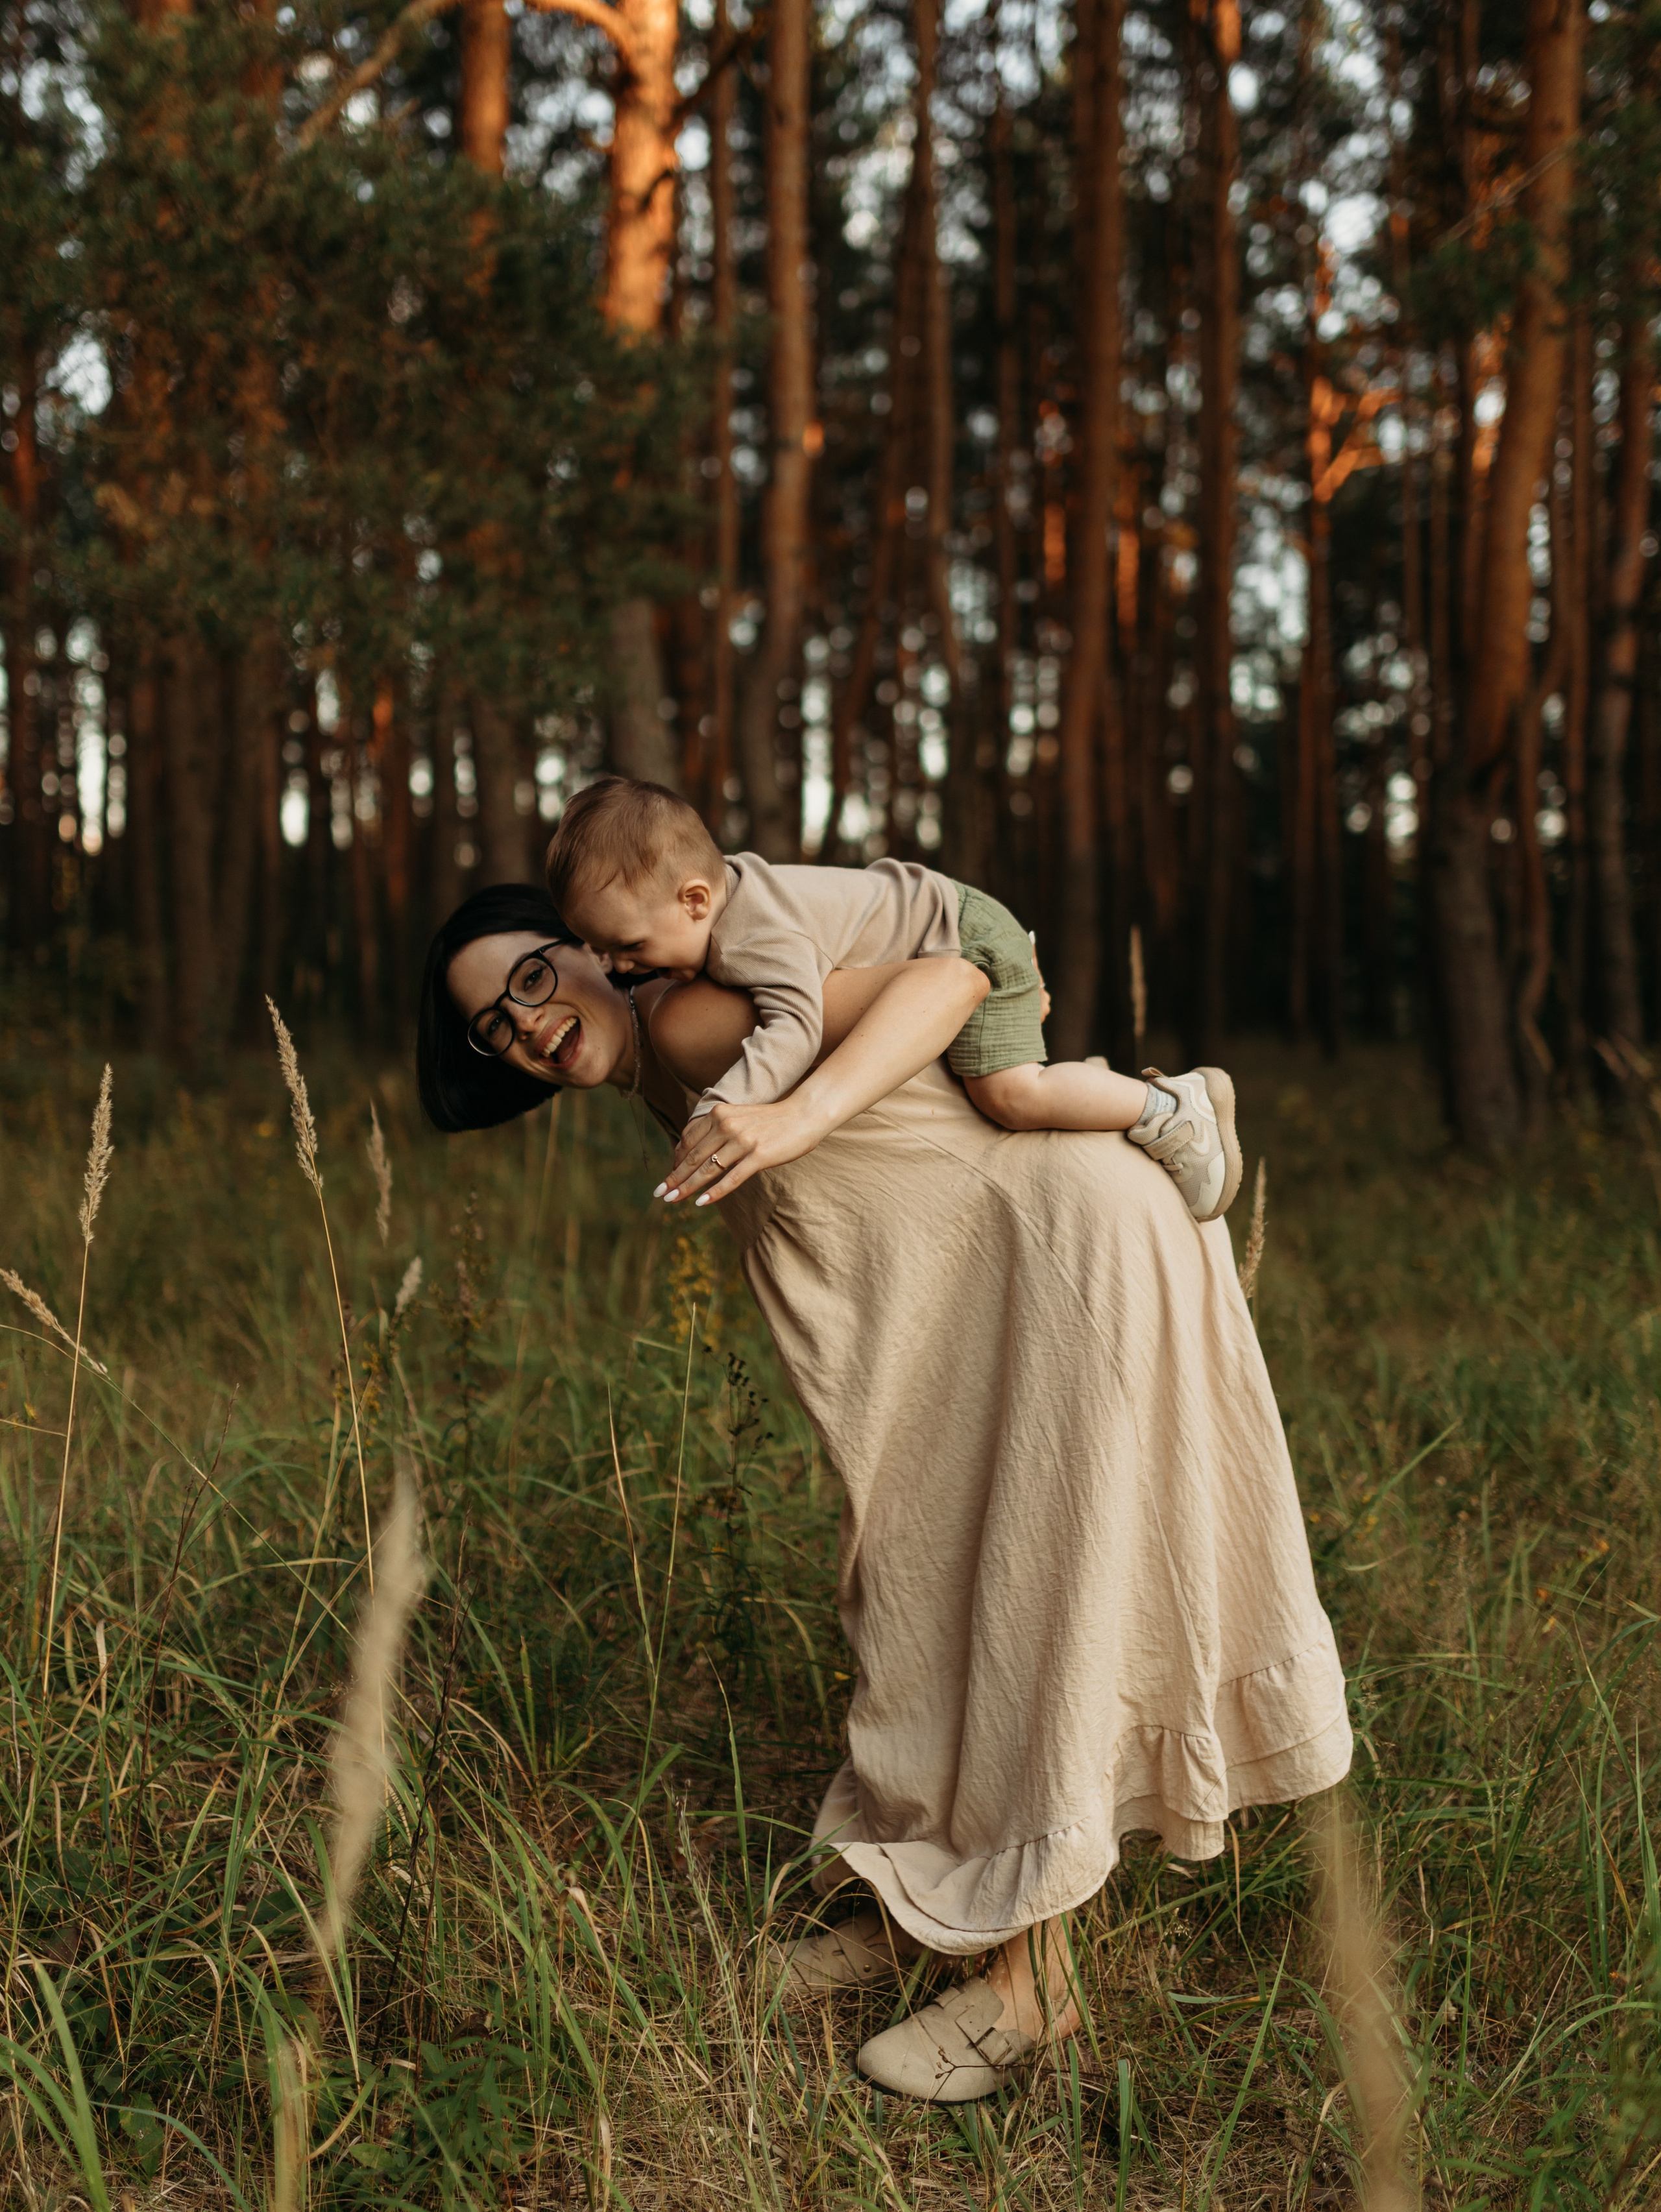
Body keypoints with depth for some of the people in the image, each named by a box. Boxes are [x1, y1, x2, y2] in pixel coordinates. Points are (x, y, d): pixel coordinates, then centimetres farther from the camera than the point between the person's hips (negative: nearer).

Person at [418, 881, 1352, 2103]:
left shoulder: (693, 1022, -17)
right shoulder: (667, 1090, 10)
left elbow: (951, 977, -25)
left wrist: (804, 1112, -36)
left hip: (1073, 1228, -9)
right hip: (970, 1288, 10)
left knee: (1032, 1593, -6)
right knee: (924, 1571, 14)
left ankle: (1030, 1976, 4)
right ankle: (914, 1901, 28)